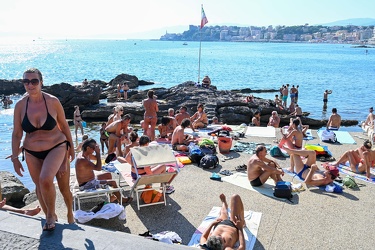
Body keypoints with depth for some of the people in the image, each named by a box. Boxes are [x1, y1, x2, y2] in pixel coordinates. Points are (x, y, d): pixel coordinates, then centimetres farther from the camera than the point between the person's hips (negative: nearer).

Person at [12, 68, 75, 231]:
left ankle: (51, 215, 3)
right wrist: (15, 158, 0)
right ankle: (49, 217, 37)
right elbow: (16, 134, 0)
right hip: (32, 153, 3)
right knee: (39, 187, 12)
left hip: (56, 147, -3)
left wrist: (71, 147, 6)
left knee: (45, 179, -24)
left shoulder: (53, 101, -13)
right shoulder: (20, 105, -7)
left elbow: (64, 125, 0)